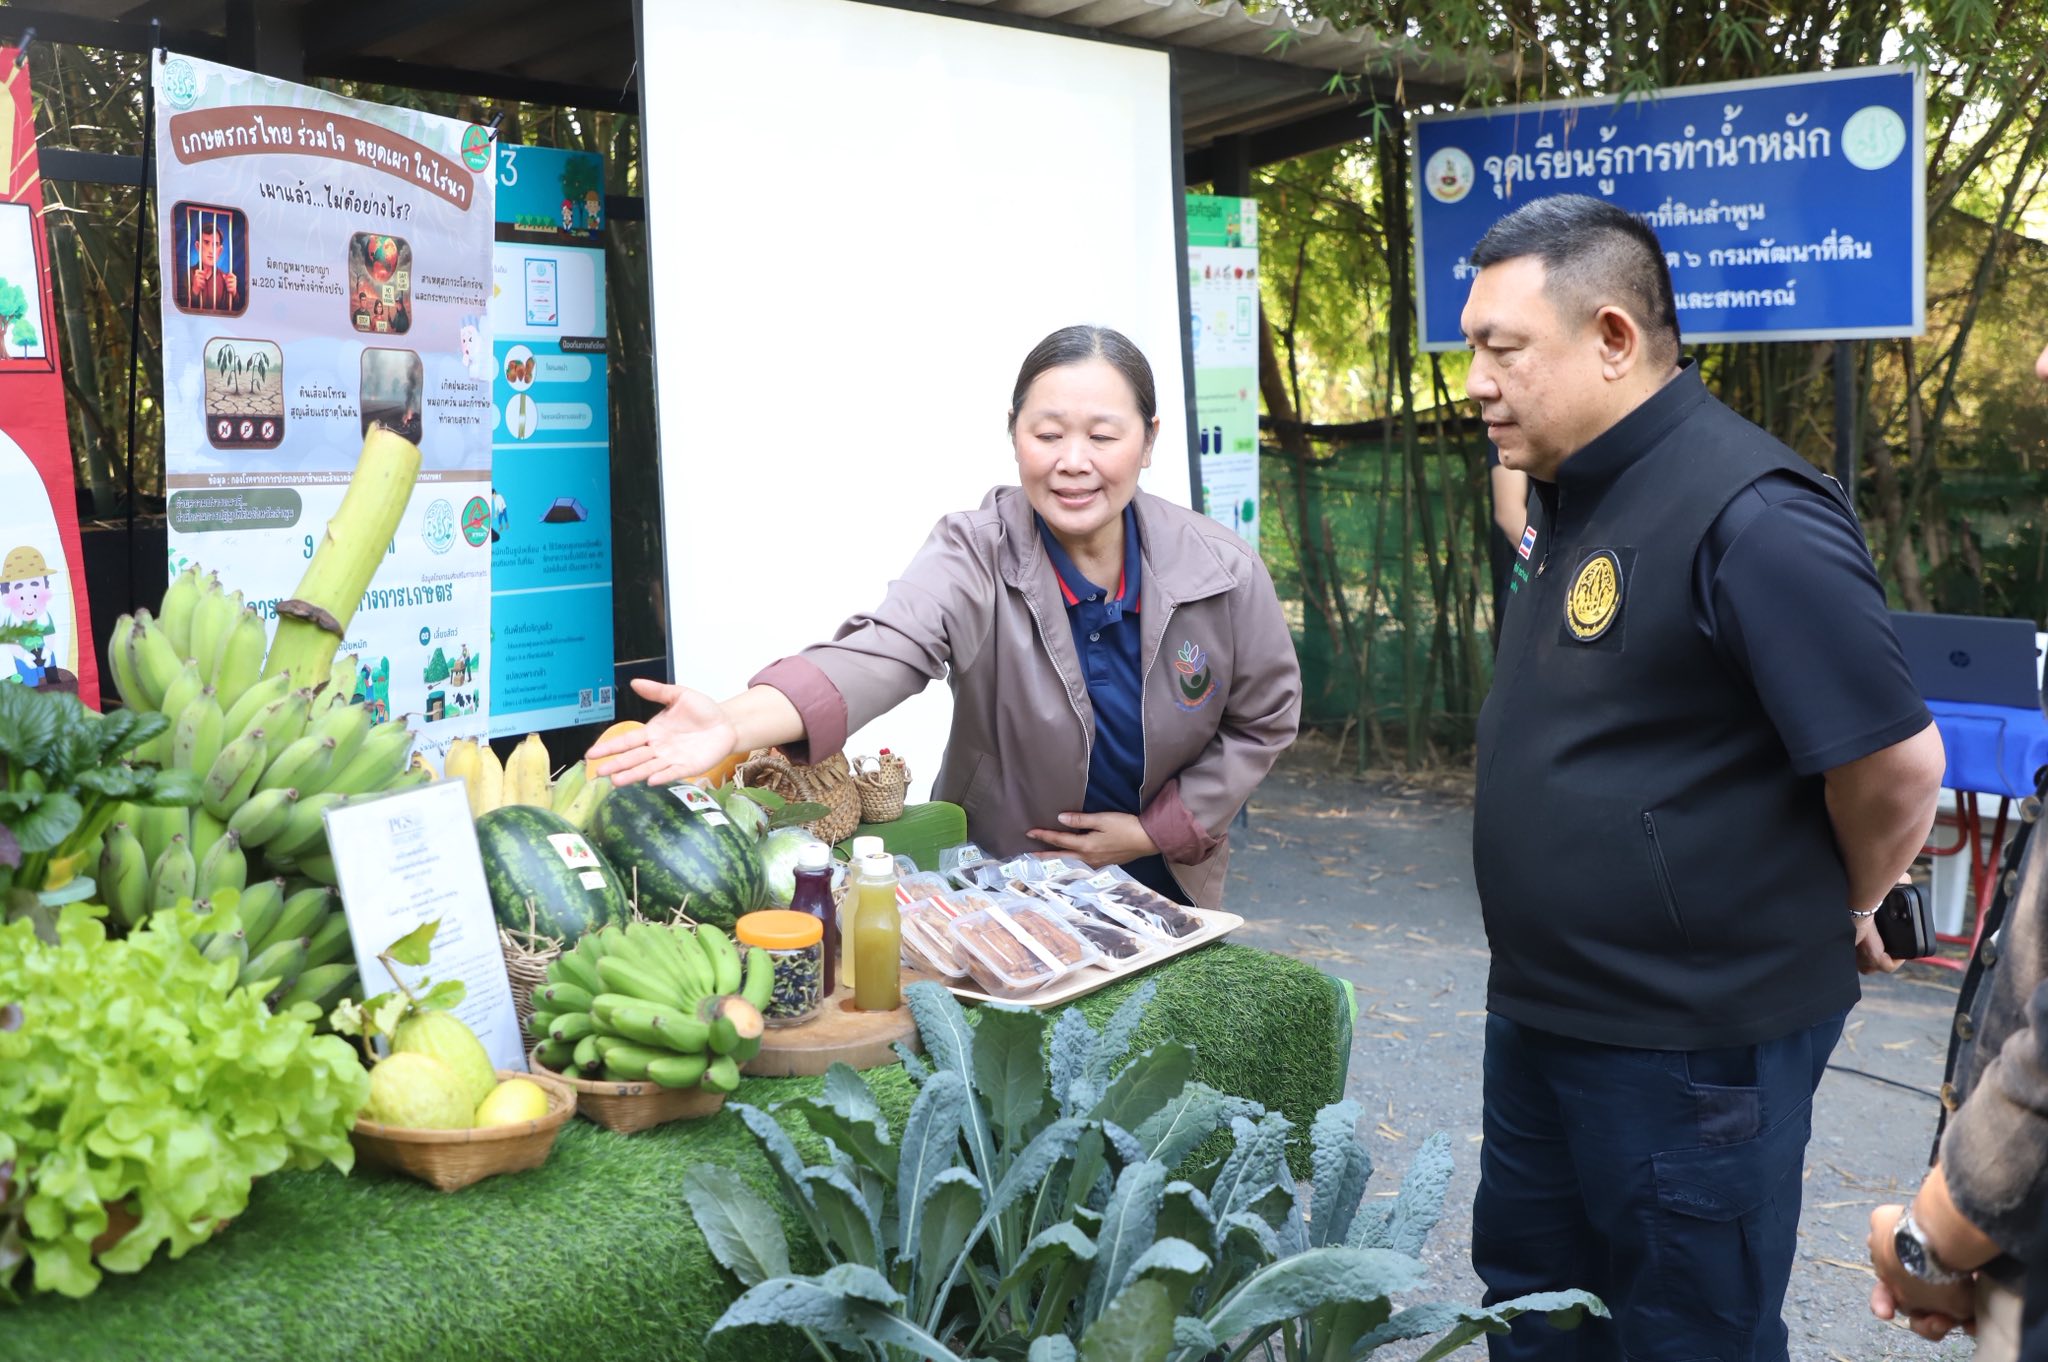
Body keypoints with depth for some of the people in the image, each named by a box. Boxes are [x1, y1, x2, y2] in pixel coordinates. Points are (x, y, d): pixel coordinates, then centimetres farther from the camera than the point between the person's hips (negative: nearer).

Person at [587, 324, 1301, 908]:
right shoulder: (976, 554, -21)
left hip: (1163, 887, 2)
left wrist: (1155, 832, -10)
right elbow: (886, 650, -40)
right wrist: (740, 721, -60)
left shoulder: (1223, 572, -14)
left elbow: (1262, 719, 0)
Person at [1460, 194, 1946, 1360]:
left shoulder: (1750, 516, -23)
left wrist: (1838, 918, -6)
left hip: (1695, 1044, -9)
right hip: (1542, 1009, 9)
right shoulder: (1572, 497, 6)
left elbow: (1895, 762, -21)